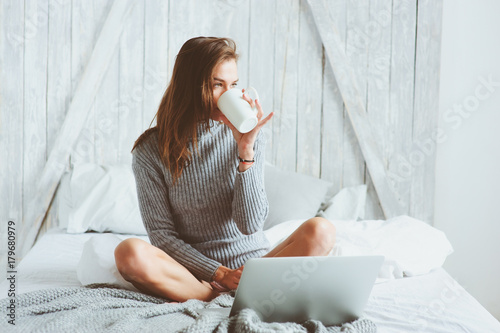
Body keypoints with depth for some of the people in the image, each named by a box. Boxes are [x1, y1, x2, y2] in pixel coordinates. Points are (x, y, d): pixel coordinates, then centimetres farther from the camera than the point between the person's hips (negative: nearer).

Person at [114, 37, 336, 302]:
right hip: (196, 271, -1)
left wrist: (246, 150, -17)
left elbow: (251, 225, -9)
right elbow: (162, 234, -5)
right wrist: (219, 273, -14)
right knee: (130, 252, -30)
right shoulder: (151, 151, -4)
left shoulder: (248, 138, 0)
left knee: (320, 231, -23)